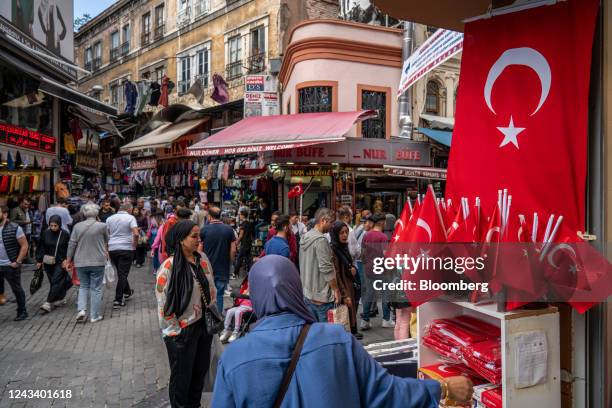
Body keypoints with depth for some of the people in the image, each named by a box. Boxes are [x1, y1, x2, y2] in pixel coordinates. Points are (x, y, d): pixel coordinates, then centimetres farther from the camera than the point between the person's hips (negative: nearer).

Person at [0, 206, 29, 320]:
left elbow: (24, 245, -9)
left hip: (10, 266, -4)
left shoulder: (14, 228, -10)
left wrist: (17, 262, -13)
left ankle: (22, 312, 20)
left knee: (17, 289, 7)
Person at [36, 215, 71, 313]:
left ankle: (49, 303, -11)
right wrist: (39, 260, 5)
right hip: (48, 262, 4)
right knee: (52, 282, 11)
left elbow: (69, 249, -3)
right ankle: (60, 299, 26)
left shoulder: (65, 234, -9)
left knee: (56, 282, -10)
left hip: (60, 262, -4)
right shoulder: (45, 233, -2)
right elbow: (41, 247, 6)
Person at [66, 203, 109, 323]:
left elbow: (72, 244, 1)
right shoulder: (102, 226, -9)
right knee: (96, 288, 6)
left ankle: (81, 309, 5)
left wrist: (68, 260, 10)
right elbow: (106, 242, 6)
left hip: (80, 262, 3)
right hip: (97, 262, -3)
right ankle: (95, 316, 11)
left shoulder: (77, 226, -1)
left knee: (83, 286, 20)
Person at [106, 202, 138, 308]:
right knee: (123, 274, -1)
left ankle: (127, 292, 36)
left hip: (112, 248, 5)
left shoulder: (110, 218, 9)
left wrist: (107, 247, 19)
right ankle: (118, 300, -1)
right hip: (126, 248, -5)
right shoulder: (130, 218, -6)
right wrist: (134, 245, -4)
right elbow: (136, 234, -18)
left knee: (121, 272, 20)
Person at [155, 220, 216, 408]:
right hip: (181, 330, -5)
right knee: (182, 376, 13)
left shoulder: (203, 259, -1)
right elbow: (163, 302, -16)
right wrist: (175, 332, -12)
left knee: (201, 370, 20)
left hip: (203, 324, 6)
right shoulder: (169, 266, -19)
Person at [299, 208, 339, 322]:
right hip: (321, 295, -9)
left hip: (307, 293, 9)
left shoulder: (305, 238, 9)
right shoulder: (320, 240, -18)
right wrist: (336, 290, -12)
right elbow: (326, 269, -21)